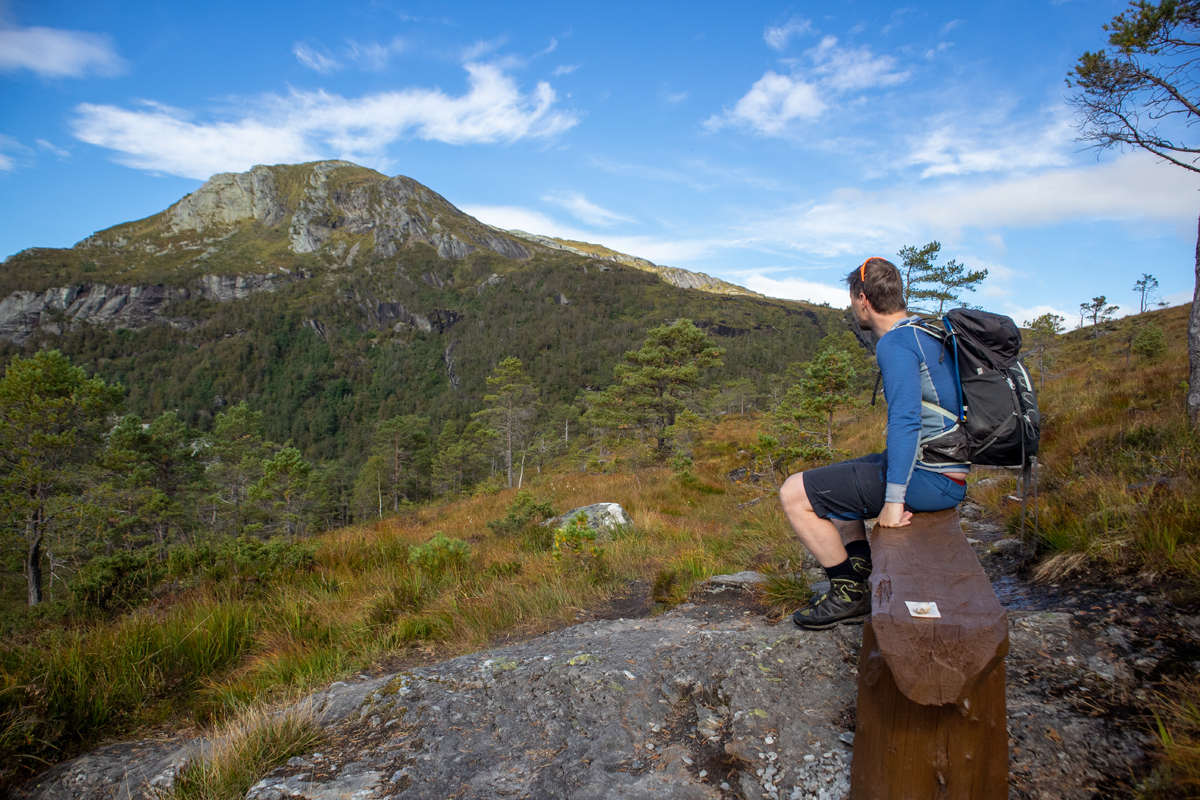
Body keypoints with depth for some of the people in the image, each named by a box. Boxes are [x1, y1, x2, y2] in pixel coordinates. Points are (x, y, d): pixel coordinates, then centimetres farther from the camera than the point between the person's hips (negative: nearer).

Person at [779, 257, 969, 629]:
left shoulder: (895, 344, -17)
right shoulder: (926, 332, 15)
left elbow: (905, 421, -28)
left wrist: (894, 500, -26)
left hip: (930, 479, -10)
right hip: (947, 470, 10)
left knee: (795, 494, -9)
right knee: (833, 480, 27)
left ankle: (849, 594, 3)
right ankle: (860, 579, 22)